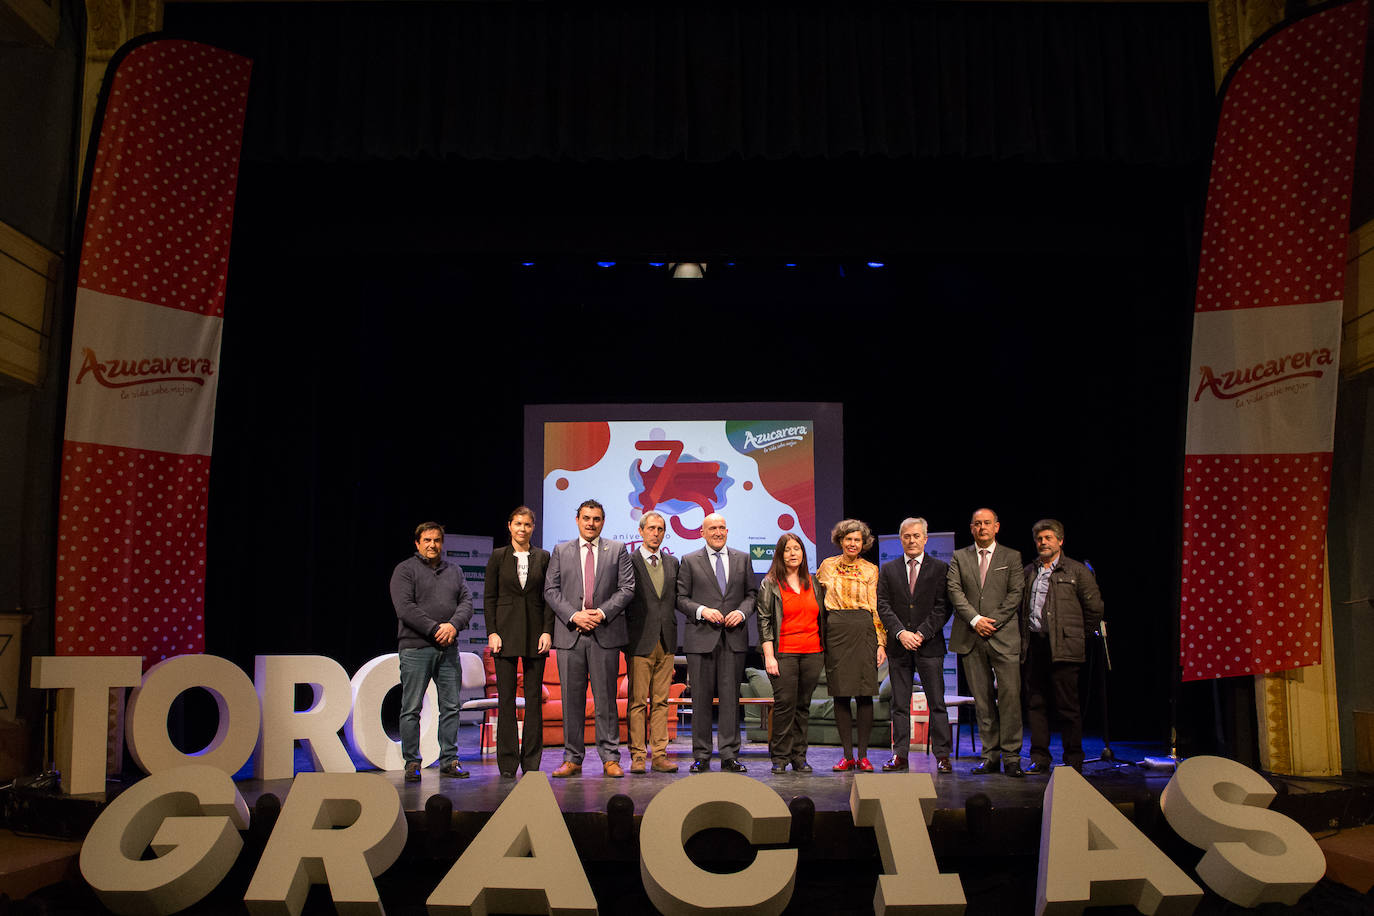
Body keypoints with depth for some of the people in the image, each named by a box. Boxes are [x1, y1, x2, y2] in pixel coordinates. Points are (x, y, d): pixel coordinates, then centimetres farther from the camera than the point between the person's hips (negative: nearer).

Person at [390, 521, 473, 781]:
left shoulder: (454, 571, 17)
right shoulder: (405, 570, 2)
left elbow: (466, 603, 8)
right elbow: (405, 608, -9)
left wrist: (453, 625, -12)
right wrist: (435, 629, -14)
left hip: (449, 649, 5)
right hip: (415, 647, -4)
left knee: (451, 706, 5)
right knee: (411, 709, -2)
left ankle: (449, 760, 13)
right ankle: (412, 764, 5)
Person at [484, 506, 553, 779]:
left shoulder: (542, 557, 8)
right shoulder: (498, 556, 6)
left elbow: (549, 597, 7)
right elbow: (489, 597, 4)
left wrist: (547, 631, -3)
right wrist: (492, 632, -5)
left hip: (535, 631, 1)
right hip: (506, 631, -1)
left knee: (534, 697, 2)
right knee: (506, 698, 0)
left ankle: (531, 761, 9)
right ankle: (507, 763, 6)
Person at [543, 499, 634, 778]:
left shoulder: (617, 551, 9)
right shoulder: (561, 551, 11)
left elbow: (626, 588, 2)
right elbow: (551, 590, 5)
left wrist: (602, 612, -11)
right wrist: (574, 615, -9)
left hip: (605, 633, -1)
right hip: (569, 633, 1)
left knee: (606, 697, 1)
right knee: (572, 698, 4)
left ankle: (610, 758, 7)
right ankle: (572, 759, 12)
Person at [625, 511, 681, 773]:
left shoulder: (673, 563, 14)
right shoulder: (628, 562, -1)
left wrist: (671, 628, 6)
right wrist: (625, 636, -6)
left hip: (666, 641, 4)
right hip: (640, 641, -4)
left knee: (661, 701, 6)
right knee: (638, 701, -2)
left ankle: (659, 755, 9)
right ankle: (637, 756, 4)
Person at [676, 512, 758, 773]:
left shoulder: (742, 559, 12)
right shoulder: (689, 561, 6)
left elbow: (752, 593, 13)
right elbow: (680, 598, 3)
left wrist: (742, 611, -6)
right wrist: (701, 610, -14)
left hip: (734, 637, 2)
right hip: (701, 637, -1)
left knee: (731, 697, 2)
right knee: (701, 698, 2)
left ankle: (730, 755, 8)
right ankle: (701, 756, 10)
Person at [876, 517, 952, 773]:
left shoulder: (940, 568, 3)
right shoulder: (887, 569, 9)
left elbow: (943, 607, -3)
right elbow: (883, 605, 3)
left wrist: (922, 633, -12)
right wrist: (901, 632, -11)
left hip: (930, 645, -2)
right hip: (898, 646, 2)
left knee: (936, 702, -1)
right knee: (899, 704, 5)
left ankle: (942, 755, 6)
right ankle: (899, 755, 10)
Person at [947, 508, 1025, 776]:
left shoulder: (1012, 557, 9)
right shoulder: (959, 557, 13)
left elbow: (1015, 594, 0)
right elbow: (955, 592, 2)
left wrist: (992, 622, -9)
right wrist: (975, 620, -11)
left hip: (1004, 636, -1)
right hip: (970, 638, 2)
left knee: (1009, 695, -8)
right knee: (982, 699, 4)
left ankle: (1011, 756, -1)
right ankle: (990, 756, 10)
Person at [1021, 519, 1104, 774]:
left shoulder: (1077, 571, 3)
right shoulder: (1028, 572, 15)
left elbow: (1094, 609, 4)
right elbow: (1021, 607, 19)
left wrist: (1078, 635, 6)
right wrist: (1025, 637, 11)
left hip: (1062, 647, -4)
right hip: (1033, 645, 4)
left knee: (1067, 706, -1)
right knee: (1035, 704, 6)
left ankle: (1073, 760, 8)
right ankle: (1039, 759, 13)